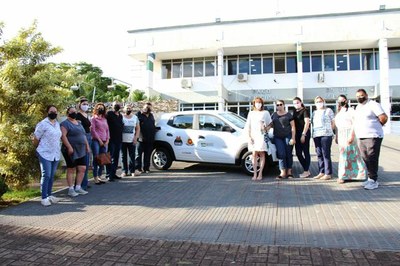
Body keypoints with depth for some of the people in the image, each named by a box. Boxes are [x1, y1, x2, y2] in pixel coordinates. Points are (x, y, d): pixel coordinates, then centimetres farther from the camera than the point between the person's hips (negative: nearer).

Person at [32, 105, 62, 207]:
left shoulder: (58, 124, 12)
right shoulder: (43, 124, -9)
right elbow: (35, 139, -4)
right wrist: (38, 149, 9)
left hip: (56, 154, 6)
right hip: (45, 154, -6)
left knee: (52, 176, 11)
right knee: (46, 175, -8)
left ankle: (49, 195, 21)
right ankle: (44, 198, -1)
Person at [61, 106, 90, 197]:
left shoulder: (79, 123, 18)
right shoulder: (65, 123, -7)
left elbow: (84, 135, 22)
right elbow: (63, 136, -17)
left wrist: (87, 145, 14)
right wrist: (69, 147, -23)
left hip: (81, 151, 7)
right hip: (71, 151, -7)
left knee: (82, 169, 5)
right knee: (71, 170, 0)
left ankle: (78, 187, 15)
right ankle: (71, 189, 8)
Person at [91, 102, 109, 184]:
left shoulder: (104, 119, 19)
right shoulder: (94, 118, 3)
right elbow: (92, 130, -5)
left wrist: (107, 140, 4)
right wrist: (99, 140, -9)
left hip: (104, 142, 5)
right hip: (96, 141, -5)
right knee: (96, 158, -8)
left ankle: (99, 176, 12)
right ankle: (95, 177, -4)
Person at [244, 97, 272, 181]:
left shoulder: (265, 113, 8)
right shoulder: (251, 113, 13)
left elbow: (270, 124, 10)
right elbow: (247, 126, 10)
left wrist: (266, 129, -10)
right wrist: (249, 137, 1)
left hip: (262, 136, -2)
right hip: (253, 136, 2)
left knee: (261, 154, -3)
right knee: (254, 154, -1)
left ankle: (260, 174, -1)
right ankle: (255, 174, 1)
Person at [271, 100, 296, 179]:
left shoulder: (288, 115, 2)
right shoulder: (273, 115, 13)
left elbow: (293, 127, 0)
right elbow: (271, 125, 21)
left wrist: (293, 138, -8)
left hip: (287, 136, -2)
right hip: (278, 137, 2)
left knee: (288, 154, 2)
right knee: (281, 154, -6)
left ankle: (289, 172, 13)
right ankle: (283, 172, -3)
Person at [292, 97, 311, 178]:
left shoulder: (305, 111, -6)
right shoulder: (294, 111, 15)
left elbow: (307, 123, -12)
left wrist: (303, 134, -18)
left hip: (304, 133, -8)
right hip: (297, 134, 8)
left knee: (306, 152, -1)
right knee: (298, 153, 8)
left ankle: (306, 171, 5)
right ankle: (307, 170, 18)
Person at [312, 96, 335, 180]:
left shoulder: (328, 110, 4)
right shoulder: (314, 113, 19)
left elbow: (333, 123, 3)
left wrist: (329, 131, -3)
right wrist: (313, 135, 12)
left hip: (326, 135, -5)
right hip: (316, 135, 6)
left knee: (326, 154, -7)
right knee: (319, 154, 6)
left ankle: (328, 173, -3)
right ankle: (321, 172, 13)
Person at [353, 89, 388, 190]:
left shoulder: (373, 105, -7)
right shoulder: (358, 107, 18)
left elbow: (384, 117, -14)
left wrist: (377, 127, 0)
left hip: (373, 137, -8)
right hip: (361, 138, 8)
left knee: (372, 159, -7)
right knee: (366, 159, 11)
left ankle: (373, 180, -1)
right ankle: (370, 178, 20)